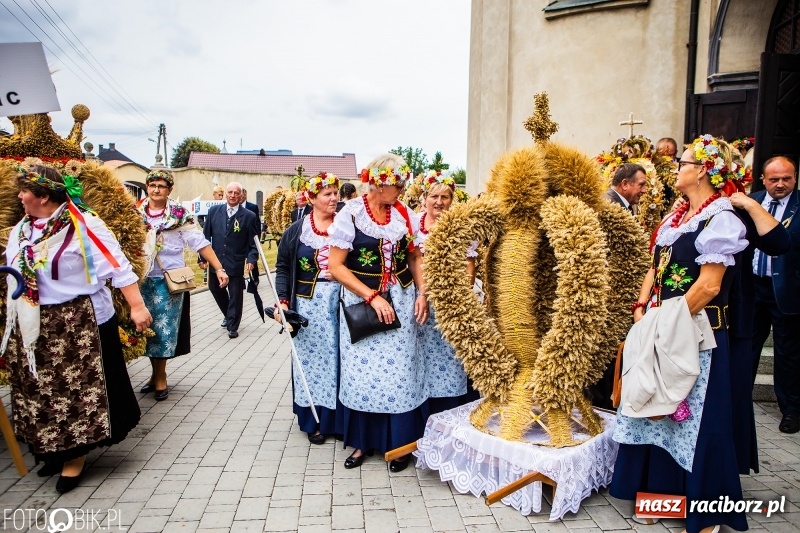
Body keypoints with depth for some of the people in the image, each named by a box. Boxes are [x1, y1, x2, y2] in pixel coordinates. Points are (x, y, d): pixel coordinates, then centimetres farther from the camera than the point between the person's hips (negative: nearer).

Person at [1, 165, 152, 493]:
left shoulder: (83, 225, -15)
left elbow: (117, 267, -19)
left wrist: (137, 307, -24)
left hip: (79, 325, -7)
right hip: (34, 328, 7)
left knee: (78, 389, 4)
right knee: (42, 392, 16)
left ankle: (75, 457, 20)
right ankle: (55, 449, 34)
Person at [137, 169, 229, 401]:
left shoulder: (179, 214, -5)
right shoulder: (136, 212, 2)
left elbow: (200, 243, -10)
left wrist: (219, 269, -18)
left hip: (169, 280, -3)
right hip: (143, 279, 3)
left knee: (164, 327, 4)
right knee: (147, 327, 10)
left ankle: (160, 377, 19)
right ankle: (156, 374, 26)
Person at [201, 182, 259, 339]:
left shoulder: (249, 216, -6)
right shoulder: (214, 211, 2)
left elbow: (253, 242, -5)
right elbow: (206, 236, 5)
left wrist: (251, 259, -19)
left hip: (236, 264, -3)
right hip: (216, 261, 3)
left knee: (235, 295, 5)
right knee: (215, 288, 16)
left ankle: (232, 326, 21)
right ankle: (228, 315, 41)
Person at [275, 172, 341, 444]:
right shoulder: (297, 230, 1)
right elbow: (283, 267, 2)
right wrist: (283, 300, -7)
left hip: (340, 303, 1)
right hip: (309, 304, 0)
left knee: (337, 358, 6)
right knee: (311, 358, 5)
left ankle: (335, 418, 18)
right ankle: (314, 420, 17)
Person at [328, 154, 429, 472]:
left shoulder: (403, 213, 1)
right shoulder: (351, 214, -9)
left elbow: (415, 256, 10)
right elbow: (336, 267, -12)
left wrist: (421, 294, -4)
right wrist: (373, 297, -18)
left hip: (401, 303, 3)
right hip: (362, 303, -2)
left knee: (400, 371, 5)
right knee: (363, 372, 7)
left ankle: (399, 442, 21)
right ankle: (363, 441, 25)